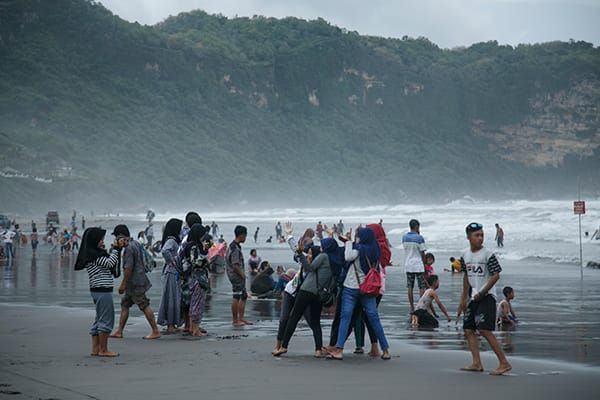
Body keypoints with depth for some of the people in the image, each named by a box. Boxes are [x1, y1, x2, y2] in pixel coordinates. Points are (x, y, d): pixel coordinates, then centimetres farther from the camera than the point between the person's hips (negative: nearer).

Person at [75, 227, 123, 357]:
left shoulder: (97, 253, 16)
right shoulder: (93, 254, -13)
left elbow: (112, 264, 18)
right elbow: (109, 263, -18)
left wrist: (117, 248, 10)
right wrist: (115, 248, -10)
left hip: (99, 291, 10)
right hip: (102, 291, -10)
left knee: (100, 320, 14)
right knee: (106, 320, -5)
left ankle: (95, 349, 18)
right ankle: (103, 350, 0)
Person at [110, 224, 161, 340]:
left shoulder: (129, 248, -18)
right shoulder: (136, 244, 11)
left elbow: (128, 268, -21)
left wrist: (123, 284, -17)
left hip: (135, 282, -10)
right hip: (135, 283, 10)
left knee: (144, 306, -6)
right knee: (125, 304, 13)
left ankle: (155, 331, -3)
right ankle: (119, 332, 17)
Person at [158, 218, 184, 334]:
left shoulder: (174, 241, 15)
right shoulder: (171, 240, -15)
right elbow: (164, 251, -32)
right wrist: (172, 262, -20)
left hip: (175, 273, 9)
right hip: (172, 273, -9)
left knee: (175, 298, 12)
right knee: (172, 298, -5)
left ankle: (171, 325, 17)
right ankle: (170, 326, -1)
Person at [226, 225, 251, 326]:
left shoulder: (233, 246, 13)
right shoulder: (235, 248, -19)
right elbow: (235, 265, -23)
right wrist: (242, 275, -13)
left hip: (239, 276, 11)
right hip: (236, 275, -11)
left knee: (244, 296, 15)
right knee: (236, 297, -6)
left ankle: (241, 319, 20)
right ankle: (235, 320, -1)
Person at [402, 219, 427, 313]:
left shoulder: (404, 237, 4)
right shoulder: (419, 238, -11)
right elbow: (422, 253, -9)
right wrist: (425, 265, 1)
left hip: (408, 265, 5)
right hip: (418, 265, -5)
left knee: (410, 287, 6)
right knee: (422, 287, 3)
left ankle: (412, 308, 6)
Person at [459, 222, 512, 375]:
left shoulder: (488, 255, -11)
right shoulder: (465, 255, 9)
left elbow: (496, 275, -14)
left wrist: (482, 293, -16)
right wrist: (464, 298, 20)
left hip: (487, 297, -7)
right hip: (473, 297, 8)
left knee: (484, 330, -16)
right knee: (468, 329, 5)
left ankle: (504, 363, -13)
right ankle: (477, 364, 9)